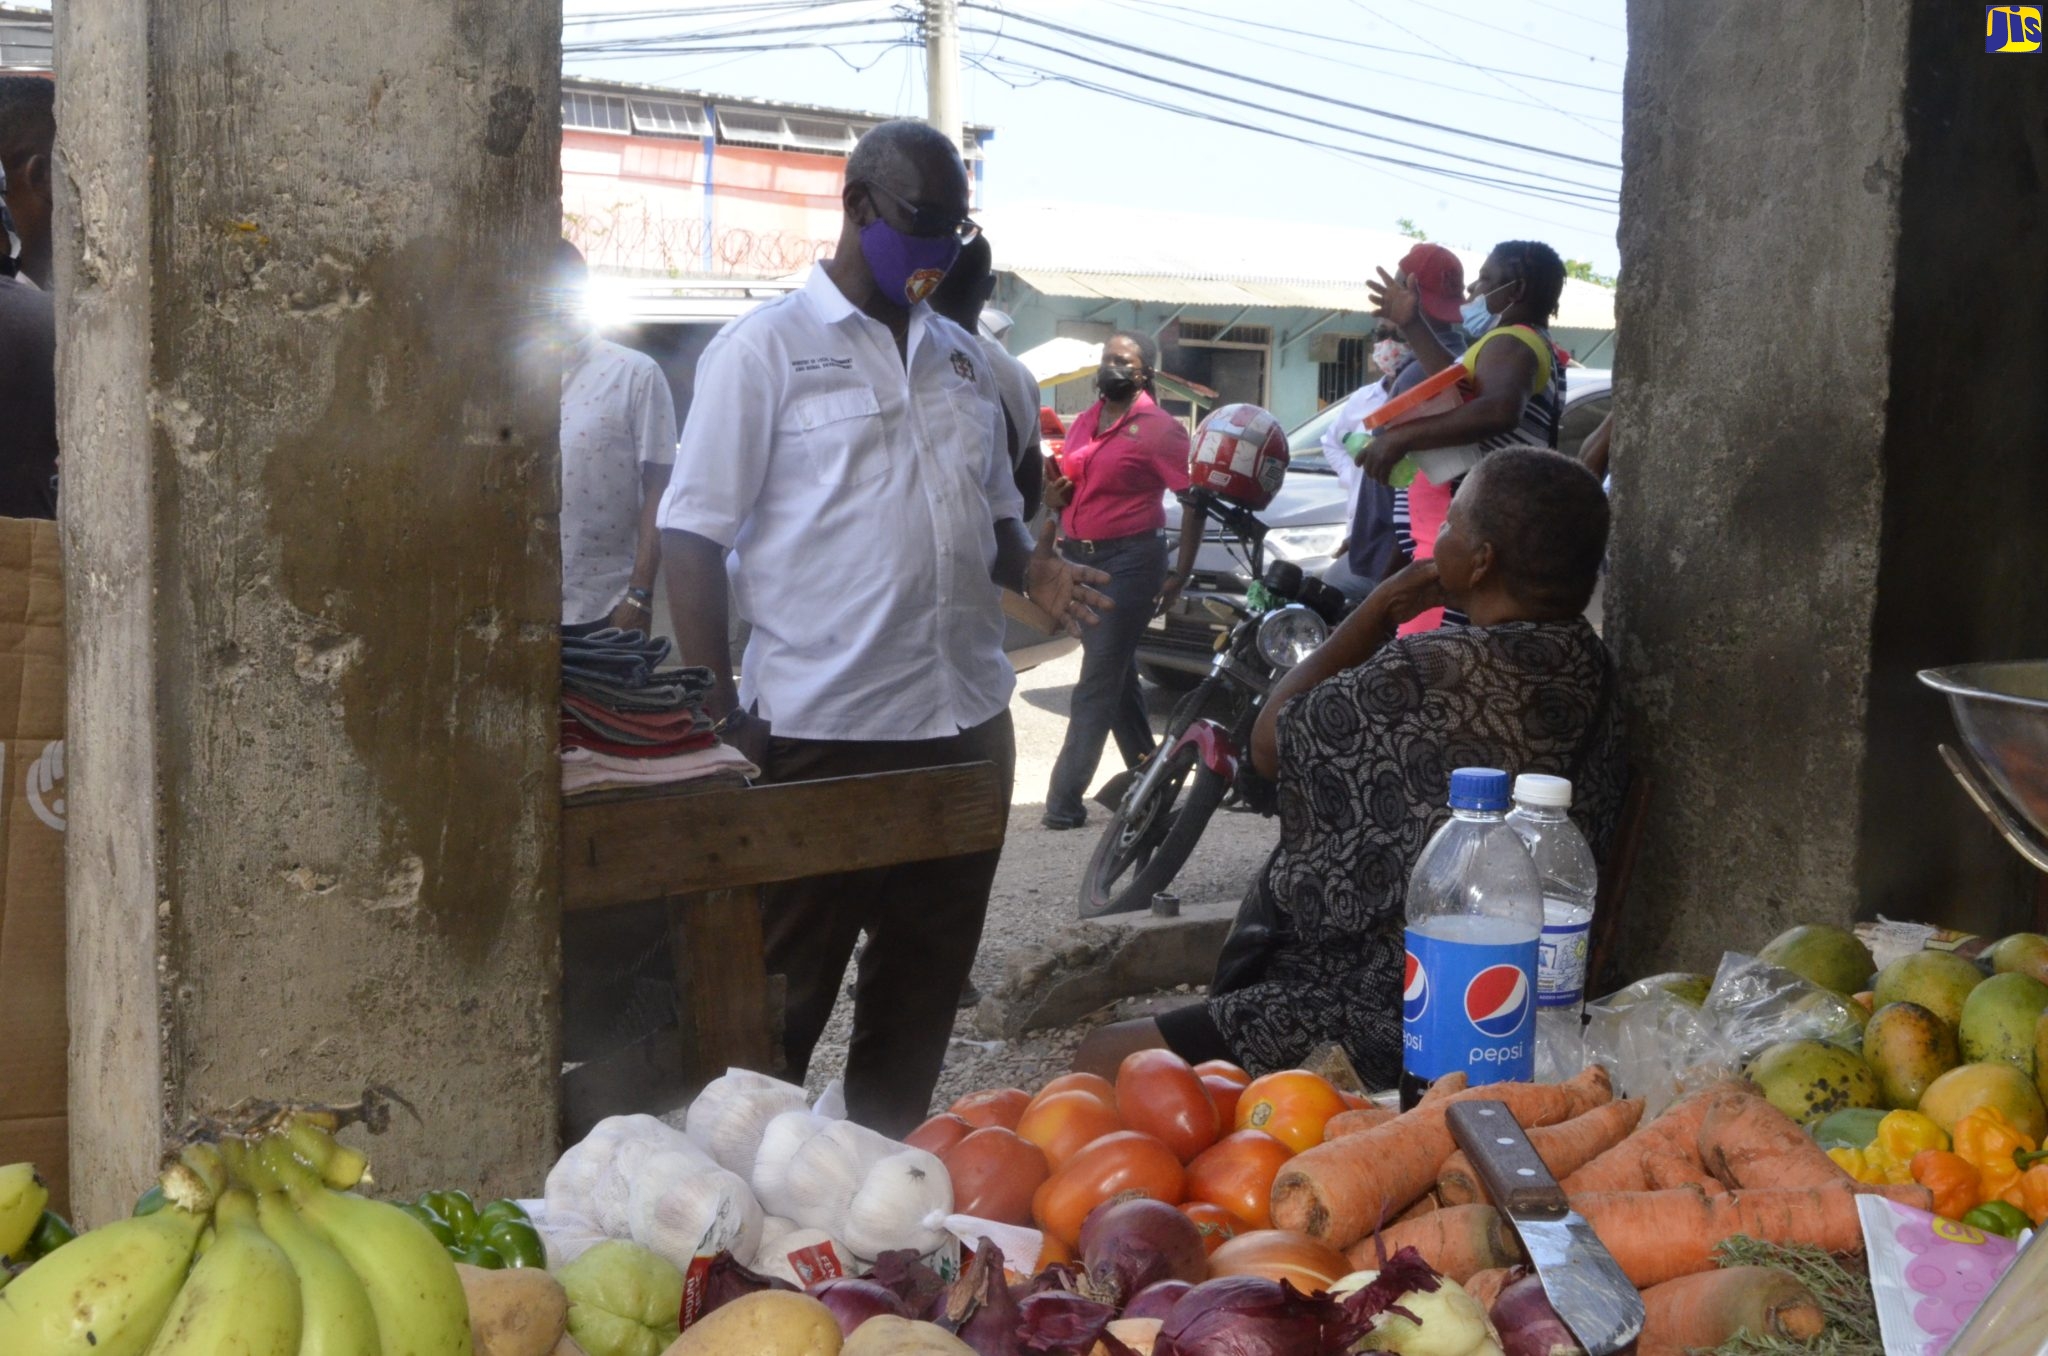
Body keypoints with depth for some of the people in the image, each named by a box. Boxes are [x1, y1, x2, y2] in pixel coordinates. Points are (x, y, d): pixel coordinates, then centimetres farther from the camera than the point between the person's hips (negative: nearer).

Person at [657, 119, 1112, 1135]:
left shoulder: (963, 361, 14)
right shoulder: (766, 347, -4)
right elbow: (693, 537, -7)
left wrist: (1032, 571, 0)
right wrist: (721, 710, -15)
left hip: (965, 725, 6)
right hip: (819, 735, -6)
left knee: (922, 989, 16)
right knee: (783, 1000, 3)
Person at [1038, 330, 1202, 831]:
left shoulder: (1158, 429, -11)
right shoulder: (1084, 422, 12)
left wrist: (1180, 575, -14)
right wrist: (1055, 496, -2)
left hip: (1128, 560, -8)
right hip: (1079, 558, 8)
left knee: (1098, 682, -7)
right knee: (1116, 675, 17)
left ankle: (1065, 798, -7)